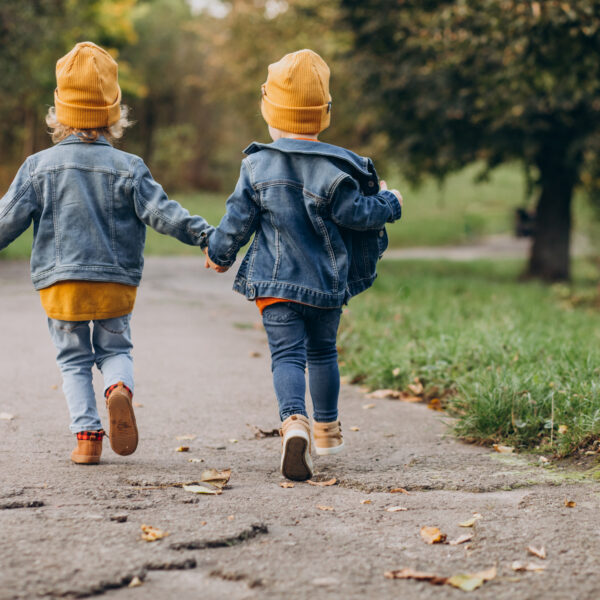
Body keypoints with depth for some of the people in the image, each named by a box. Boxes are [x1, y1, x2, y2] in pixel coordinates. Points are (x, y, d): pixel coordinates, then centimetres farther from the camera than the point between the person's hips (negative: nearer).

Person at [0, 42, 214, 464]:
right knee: (115, 349, 15)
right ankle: (120, 389, -19)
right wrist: (204, 235, 0)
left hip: (59, 281, 0)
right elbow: (161, 212, -6)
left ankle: (87, 435, 1)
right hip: (116, 282, 0)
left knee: (74, 360, 11)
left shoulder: (39, 166, -1)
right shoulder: (128, 168, -3)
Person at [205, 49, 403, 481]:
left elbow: (238, 219, -1)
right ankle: (327, 429, 31)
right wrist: (389, 203, 14)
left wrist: (219, 253, 17)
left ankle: (294, 421, -31)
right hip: (328, 283, 1)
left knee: (287, 355, -6)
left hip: (275, 282, -1)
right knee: (323, 351, 19)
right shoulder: (335, 169, -9)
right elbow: (357, 213, -7)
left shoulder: (257, 165, -3)